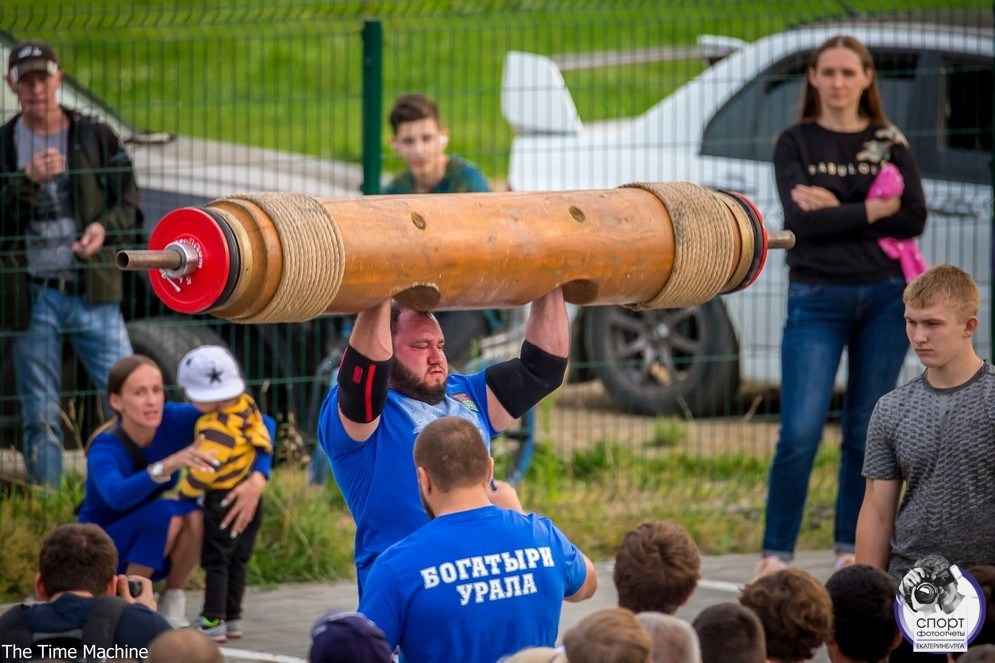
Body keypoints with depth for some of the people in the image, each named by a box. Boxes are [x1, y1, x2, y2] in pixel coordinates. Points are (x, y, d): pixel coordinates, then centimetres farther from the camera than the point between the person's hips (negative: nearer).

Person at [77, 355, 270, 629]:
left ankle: (172, 601, -8)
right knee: (166, 513, -31)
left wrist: (256, 482, -30)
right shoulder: (105, 448, -26)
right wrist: (168, 466, -62)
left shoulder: (174, 419, -16)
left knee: (195, 515, -26)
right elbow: (116, 495, -49)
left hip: (150, 550, 4)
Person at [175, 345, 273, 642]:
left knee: (216, 561, 0)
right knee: (237, 561, 16)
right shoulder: (247, 406, -1)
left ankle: (213, 621, 1)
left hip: (222, 502, -8)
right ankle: (233, 618, 22)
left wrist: (184, 491, -8)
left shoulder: (217, 429, -26)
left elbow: (205, 470, -24)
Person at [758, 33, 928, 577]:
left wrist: (836, 208, -11)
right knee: (800, 434, -10)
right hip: (816, 298, -2)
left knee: (866, 432, 6)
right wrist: (871, 211, -9)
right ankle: (775, 554, -5)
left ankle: (851, 548, 16)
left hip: (884, 297, 2)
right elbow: (800, 220, -10)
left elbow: (913, 219, -5)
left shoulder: (890, 144, 8)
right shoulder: (796, 143, 4)